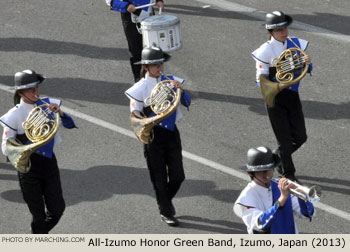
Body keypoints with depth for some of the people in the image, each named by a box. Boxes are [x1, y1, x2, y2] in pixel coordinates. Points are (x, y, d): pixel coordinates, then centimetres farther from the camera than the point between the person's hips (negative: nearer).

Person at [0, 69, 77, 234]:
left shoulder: (47, 105, -1)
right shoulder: (14, 115, -12)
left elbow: (70, 124, -6)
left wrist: (59, 113, -26)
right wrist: (29, 144, -25)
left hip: (48, 161, 4)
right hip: (28, 166, -4)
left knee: (57, 209, 6)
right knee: (39, 215, 2)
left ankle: (39, 233, 35)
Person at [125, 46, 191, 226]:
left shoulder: (170, 81, 2)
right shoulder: (140, 88, -7)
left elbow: (187, 102, -3)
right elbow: (135, 114, -6)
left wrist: (180, 89, -21)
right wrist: (145, 120, -26)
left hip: (171, 132, 3)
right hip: (153, 135, -3)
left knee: (177, 176, 3)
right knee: (160, 177, 4)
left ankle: (166, 200, 31)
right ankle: (165, 212, 19)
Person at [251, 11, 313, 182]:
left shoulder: (296, 44, 0)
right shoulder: (266, 51, -14)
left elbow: (307, 70, 8)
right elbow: (261, 80, -10)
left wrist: (307, 63, -15)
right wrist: (276, 83, -28)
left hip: (293, 96, 5)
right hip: (275, 98, -5)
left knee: (300, 137, 8)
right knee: (285, 140, 0)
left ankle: (276, 158, 34)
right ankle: (288, 173, 17)